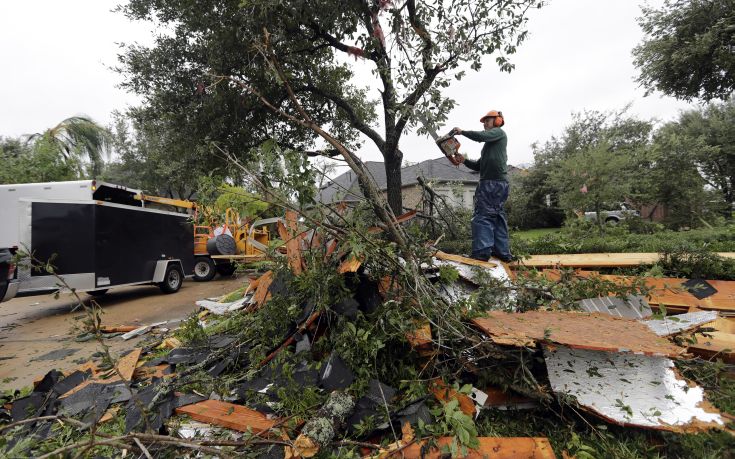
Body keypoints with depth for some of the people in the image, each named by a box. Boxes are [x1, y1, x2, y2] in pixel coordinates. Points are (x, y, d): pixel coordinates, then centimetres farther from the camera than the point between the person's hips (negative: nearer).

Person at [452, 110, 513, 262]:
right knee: (498, 216, 9)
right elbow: (479, 166, 21)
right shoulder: (490, 145, 28)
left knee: (482, 216, -14)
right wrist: (464, 161, 7)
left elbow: (480, 136, -16)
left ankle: (482, 252, -19)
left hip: (493, 183, -10)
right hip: (498, 183, 10)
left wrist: (462, 131, -5)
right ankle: (503, 252, 12)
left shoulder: (499, 132, 4)